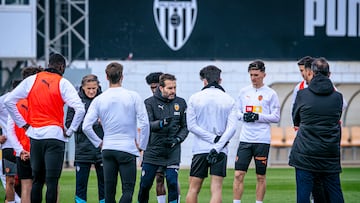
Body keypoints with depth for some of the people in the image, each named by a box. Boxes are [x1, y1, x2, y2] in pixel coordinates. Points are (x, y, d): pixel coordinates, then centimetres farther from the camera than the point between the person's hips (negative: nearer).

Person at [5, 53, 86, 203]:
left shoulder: (31, 80, 6)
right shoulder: (63, 83, -5)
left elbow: (9, 101, 7)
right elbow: (80, 109, -15)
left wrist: (23, 124, 9)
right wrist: (70, 131, -4)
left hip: (34, 136, 4)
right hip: (55, 135, -4)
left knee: (37, 180, 15)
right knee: (52, 181, -3)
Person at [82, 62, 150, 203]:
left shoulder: (99, 100, 1)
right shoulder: (133, 96, -5)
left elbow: (86, 126, -4)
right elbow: (144, 123, -9)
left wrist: (98, 143, 10)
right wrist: (142, 145, 3)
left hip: (107, 149, 3)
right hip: (128, 149, -3)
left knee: (109, 191, 10)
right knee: (128, 190, -2)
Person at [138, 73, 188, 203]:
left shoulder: (180, 103, 7)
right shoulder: (150, 103, -2)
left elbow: (185, 127, 11)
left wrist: (177, 139, -7)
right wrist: (161, 123, -32)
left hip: (173, 152, 1)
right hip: (153, 151, -1)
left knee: (172, 182, -10)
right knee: (145, 184, 3)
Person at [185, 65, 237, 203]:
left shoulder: (194, 98, 1)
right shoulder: (229, 100, 3)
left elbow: (191, 125, -5)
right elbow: (232, 127, -6)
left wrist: (213, 138, -7)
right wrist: (217, 146, -11)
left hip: (200, 149, 0)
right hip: (221, 150, 0)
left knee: (193, 188, 7)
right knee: (216, 189, -4)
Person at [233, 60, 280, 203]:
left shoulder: (270, 94, 0)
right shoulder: (244, 92, 10)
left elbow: (276, 117, -1)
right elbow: (237, 112, 16)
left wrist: (258, 117, -14)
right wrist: (243, 116, -6)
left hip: (262, 141, -3)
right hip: (245, 139, 3)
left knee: (261, 176, 4)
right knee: (239, 174, -4)